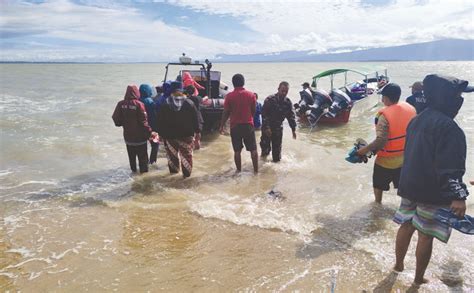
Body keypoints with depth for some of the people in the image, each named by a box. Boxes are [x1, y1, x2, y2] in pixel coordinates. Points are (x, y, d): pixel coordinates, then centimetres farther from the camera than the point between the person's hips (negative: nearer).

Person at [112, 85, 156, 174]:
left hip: (128, 135, 4)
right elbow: (144, 122, -18)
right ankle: (144, 170, 14)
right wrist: (150, 132, -12)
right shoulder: (139, 104, -17)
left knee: (131, 155, 20)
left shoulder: (121, 104, -6)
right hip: (140, 136, -4)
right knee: (142, 156, 9)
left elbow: (116, 119, -2)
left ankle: (133, 169, 31)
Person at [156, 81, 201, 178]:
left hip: (170, 135, 1)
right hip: (186, 135, -1)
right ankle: (186, 173, 12)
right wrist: (197, 130, 3)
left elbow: (160, 122, -2)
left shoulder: (164, 105, -5)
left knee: (172, 153, 20)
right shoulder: (189, 103, -8)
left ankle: (173, 169, 34)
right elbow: (195, 120, -6)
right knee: (186, 154, 9)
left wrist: (161, 134, 6)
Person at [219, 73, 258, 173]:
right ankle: (256, 170, 11)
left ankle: (239, 170, 15)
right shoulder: (251, 95, -2)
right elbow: (254, 111, 4)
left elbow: (226, 113, -4)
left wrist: (222, 126, 6)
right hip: (248, 125, 1)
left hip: (235, 126, 0)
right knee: (253, 149, 9)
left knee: (237, 150, 8)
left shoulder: (229, 96, -6)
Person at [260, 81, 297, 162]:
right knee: (265, 144, 0)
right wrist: (267, 127, -23)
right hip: (267, 128, -3)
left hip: (278, 128, 3)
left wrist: (293, 129, 2)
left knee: (277, 147, 6)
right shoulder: (270, 99, -16)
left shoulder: (288, 102, -1)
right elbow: (264, 114, -18)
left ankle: (276, 160, 25)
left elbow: (291, 116, 6)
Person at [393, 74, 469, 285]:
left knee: (406, 225, 19)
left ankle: (398, 264, 34)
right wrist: (458, 195, -27)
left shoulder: (417, 120, 10)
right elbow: (450, 166, -26)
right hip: (433, 193, -8)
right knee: (426, 235, 5)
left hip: (410, 186, 8)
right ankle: (419, 278, 20)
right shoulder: (448, 126, -19)